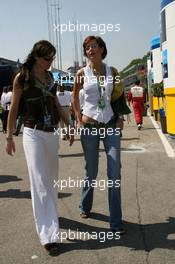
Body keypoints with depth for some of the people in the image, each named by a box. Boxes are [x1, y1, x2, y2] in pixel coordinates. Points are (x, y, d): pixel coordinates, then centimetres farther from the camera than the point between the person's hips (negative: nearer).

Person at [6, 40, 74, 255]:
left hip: (52, 132, 6)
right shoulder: (22, 77, -4)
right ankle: (48, 234, -8)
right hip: (33, 133, -6)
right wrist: (9, 137, -2)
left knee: (51, 178, 14)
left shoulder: (50, 77, 11)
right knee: (40, 181, -9)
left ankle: (48, 214, 35)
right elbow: (14, 108, -2)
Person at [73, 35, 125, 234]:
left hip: (111, 125, 1)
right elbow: (75, 97, 14)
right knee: (91, 172, 9)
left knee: (115, 172, -6)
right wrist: (79, 119, 7)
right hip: (89, 126, -1)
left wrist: (120, 118, 6)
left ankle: (116, 222, 3)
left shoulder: (112, 71, 5)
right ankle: (85, 207, 36)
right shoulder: (82, 73, 1)